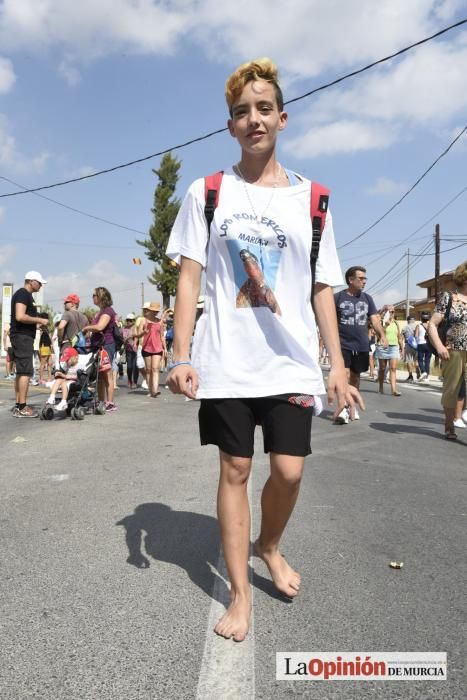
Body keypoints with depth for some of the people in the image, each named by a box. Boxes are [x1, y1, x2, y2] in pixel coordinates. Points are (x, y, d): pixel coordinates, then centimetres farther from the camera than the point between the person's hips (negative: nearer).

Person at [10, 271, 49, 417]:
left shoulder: (27, 295, 20)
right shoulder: (22, 294, -11)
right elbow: (20, 317, -23)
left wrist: (37, 323, 13)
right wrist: (40, 320, -15)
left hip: (24, 336, 11)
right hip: (22, 336, -11)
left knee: (21, 371, 11)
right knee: (26, 371, -11)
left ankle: (18, 406, 15)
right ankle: (22, 408, -11)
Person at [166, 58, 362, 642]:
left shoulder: (310, 199, 9)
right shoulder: (207, 193, 6)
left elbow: (322, 287, 8)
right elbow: (189, 277, 1)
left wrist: (337, 363, 2)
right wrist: (181, 356, -9)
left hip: (291, 362, 1)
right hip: (227, 362, -1)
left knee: (288, 472, -2)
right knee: (235, 470, 5)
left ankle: (269, 546, 32)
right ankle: (240, 593, 22)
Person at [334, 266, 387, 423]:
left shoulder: (367, 298, 9)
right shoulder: (338, 297, -3)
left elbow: (374, 319, 3)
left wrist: (382, 335, -12)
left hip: (361, 345, 4)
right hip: (343, 344, -4)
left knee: (355, 376, 13)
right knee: (345, 374, -16)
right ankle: (344, 408, -14)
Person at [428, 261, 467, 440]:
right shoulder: (448, 298, 0)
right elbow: (432, 325, -3)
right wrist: (439, 346, -16)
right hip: (452, 352, -2)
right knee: (451, 390, 8)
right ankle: (449, 426, 23)